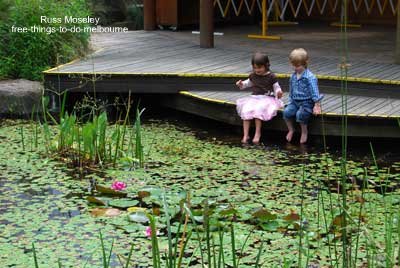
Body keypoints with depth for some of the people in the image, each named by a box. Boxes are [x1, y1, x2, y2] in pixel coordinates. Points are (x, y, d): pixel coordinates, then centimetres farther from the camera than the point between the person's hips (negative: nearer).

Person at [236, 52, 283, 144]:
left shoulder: (271, 77, -2)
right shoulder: (253, 75, 11)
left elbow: (276, 87, 1)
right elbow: (248, 83, 28)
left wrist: (278, 92, -21)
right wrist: (241, 84, 8)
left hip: (267, 98, -4)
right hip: (254, 97, 5)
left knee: (258, 110, -32)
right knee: (245, 110, -20)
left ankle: (257, 133, -18)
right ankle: (245, 135, -17)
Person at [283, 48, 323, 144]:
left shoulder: (310, 77, -14)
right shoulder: (293, 76, 9)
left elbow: (314, 92, -15)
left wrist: (317, 105, -17)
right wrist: (290, 100, 20)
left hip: (307, 102, -6)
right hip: (295, 101, 6)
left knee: (300, 114, -30)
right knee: (286, 112, -18)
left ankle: (304, 131, -5)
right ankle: (291, 129, 4)